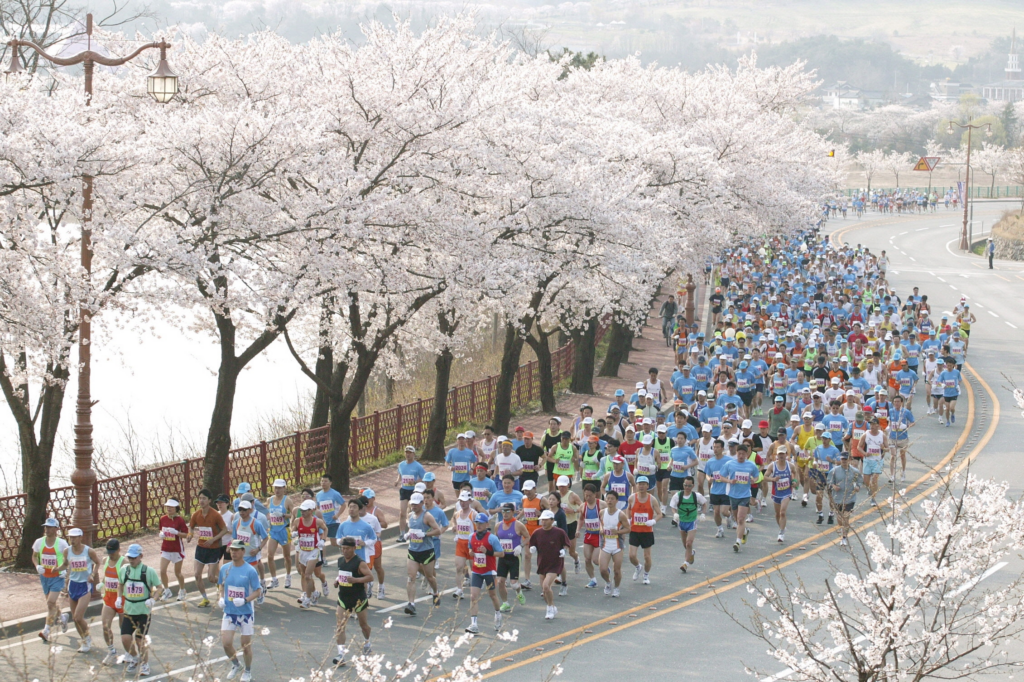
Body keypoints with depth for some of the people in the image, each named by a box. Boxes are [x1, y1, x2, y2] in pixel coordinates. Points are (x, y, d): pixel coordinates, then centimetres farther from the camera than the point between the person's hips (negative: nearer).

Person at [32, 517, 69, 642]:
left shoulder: (62, 543, -12)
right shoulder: (39, 542, -2)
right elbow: (34, 556, 13)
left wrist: (65, 570, -17)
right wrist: (37, 566, -6)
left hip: (57, 577, -5)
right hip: (44, 577, 5)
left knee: (51, 602, -13)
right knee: (50, 602, 17)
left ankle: (46, 631, -11)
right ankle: (61, 617, 46)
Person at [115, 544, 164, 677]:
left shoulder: (148, 571, -7)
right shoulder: (124, 570, 4)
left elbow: (160, 587, -3)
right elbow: (120, 584, 22)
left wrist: (153, 599, -18)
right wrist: (119, 597, 6)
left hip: (144, 610, -4)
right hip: (128, 610, 4)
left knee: (141, 639, -3)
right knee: (125, 638, -4)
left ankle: (144, 664, 17)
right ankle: (134, 659, 23)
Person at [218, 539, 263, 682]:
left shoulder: (250, 571, -13)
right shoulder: (224, 568, 0)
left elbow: (258, 591, -10)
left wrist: (245, 600, -24)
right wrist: (221, 598, -1)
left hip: (246, 613, -3)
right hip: (229, 612, 3)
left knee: (246, 645, 6)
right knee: (226, 643, -6)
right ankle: (235, 665, 23)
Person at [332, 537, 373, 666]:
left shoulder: (360, 563, -16)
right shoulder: (340, 560, 4)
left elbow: (370, 577, -21)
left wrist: (355, 580, -32)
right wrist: (338, 581, 2)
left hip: (358, 598, -5)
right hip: (343, 598, 5)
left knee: (363, 624, 17)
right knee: (340, 626, -10)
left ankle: (367, 643, 46)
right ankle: (341, 654, -15)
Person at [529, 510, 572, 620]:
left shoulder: (559, 532, -9)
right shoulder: (537, 533, 0)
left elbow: (566, 544, 5)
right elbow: (532, 546, 12)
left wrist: (564, 550, -15)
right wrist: (532, 549, -10)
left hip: (555, 564, -5)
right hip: (542, 564, 5)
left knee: (546, 586, -20)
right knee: (544, 588, 9)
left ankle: (551, 609, -1)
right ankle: (552, 609, 32)